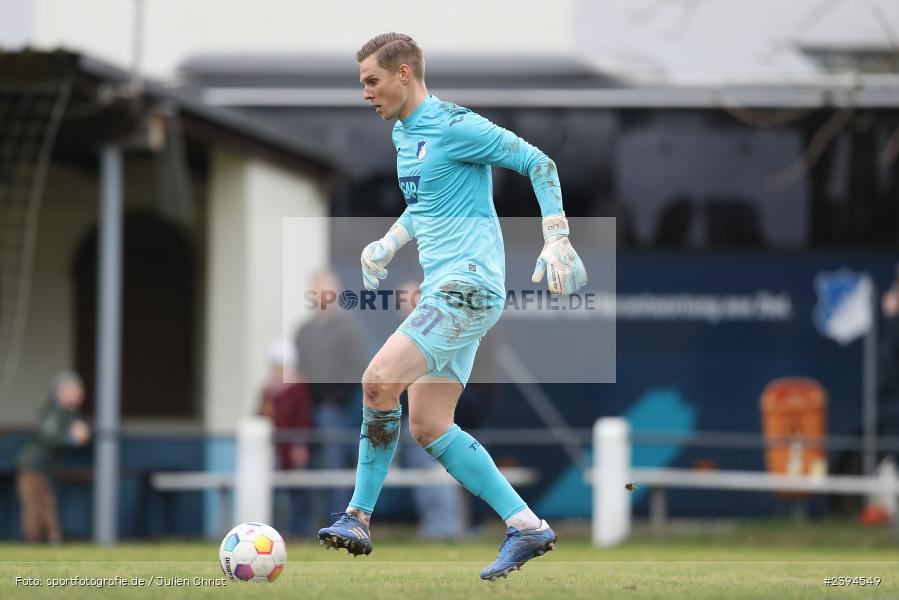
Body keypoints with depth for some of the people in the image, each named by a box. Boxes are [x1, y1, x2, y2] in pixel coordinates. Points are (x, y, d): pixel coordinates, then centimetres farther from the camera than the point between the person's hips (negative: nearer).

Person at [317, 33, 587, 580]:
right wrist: (389, 243, 20)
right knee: (427, 426, 4)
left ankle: (358, 518, -12)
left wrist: (557, 242, -14)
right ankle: (526, 526, 6)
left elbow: (539, 163, -8)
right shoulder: (403, 134, 17)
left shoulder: (456, 127, -11)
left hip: (469, 286, -10)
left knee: (380, 380, -20)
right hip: (444, 291, 10)